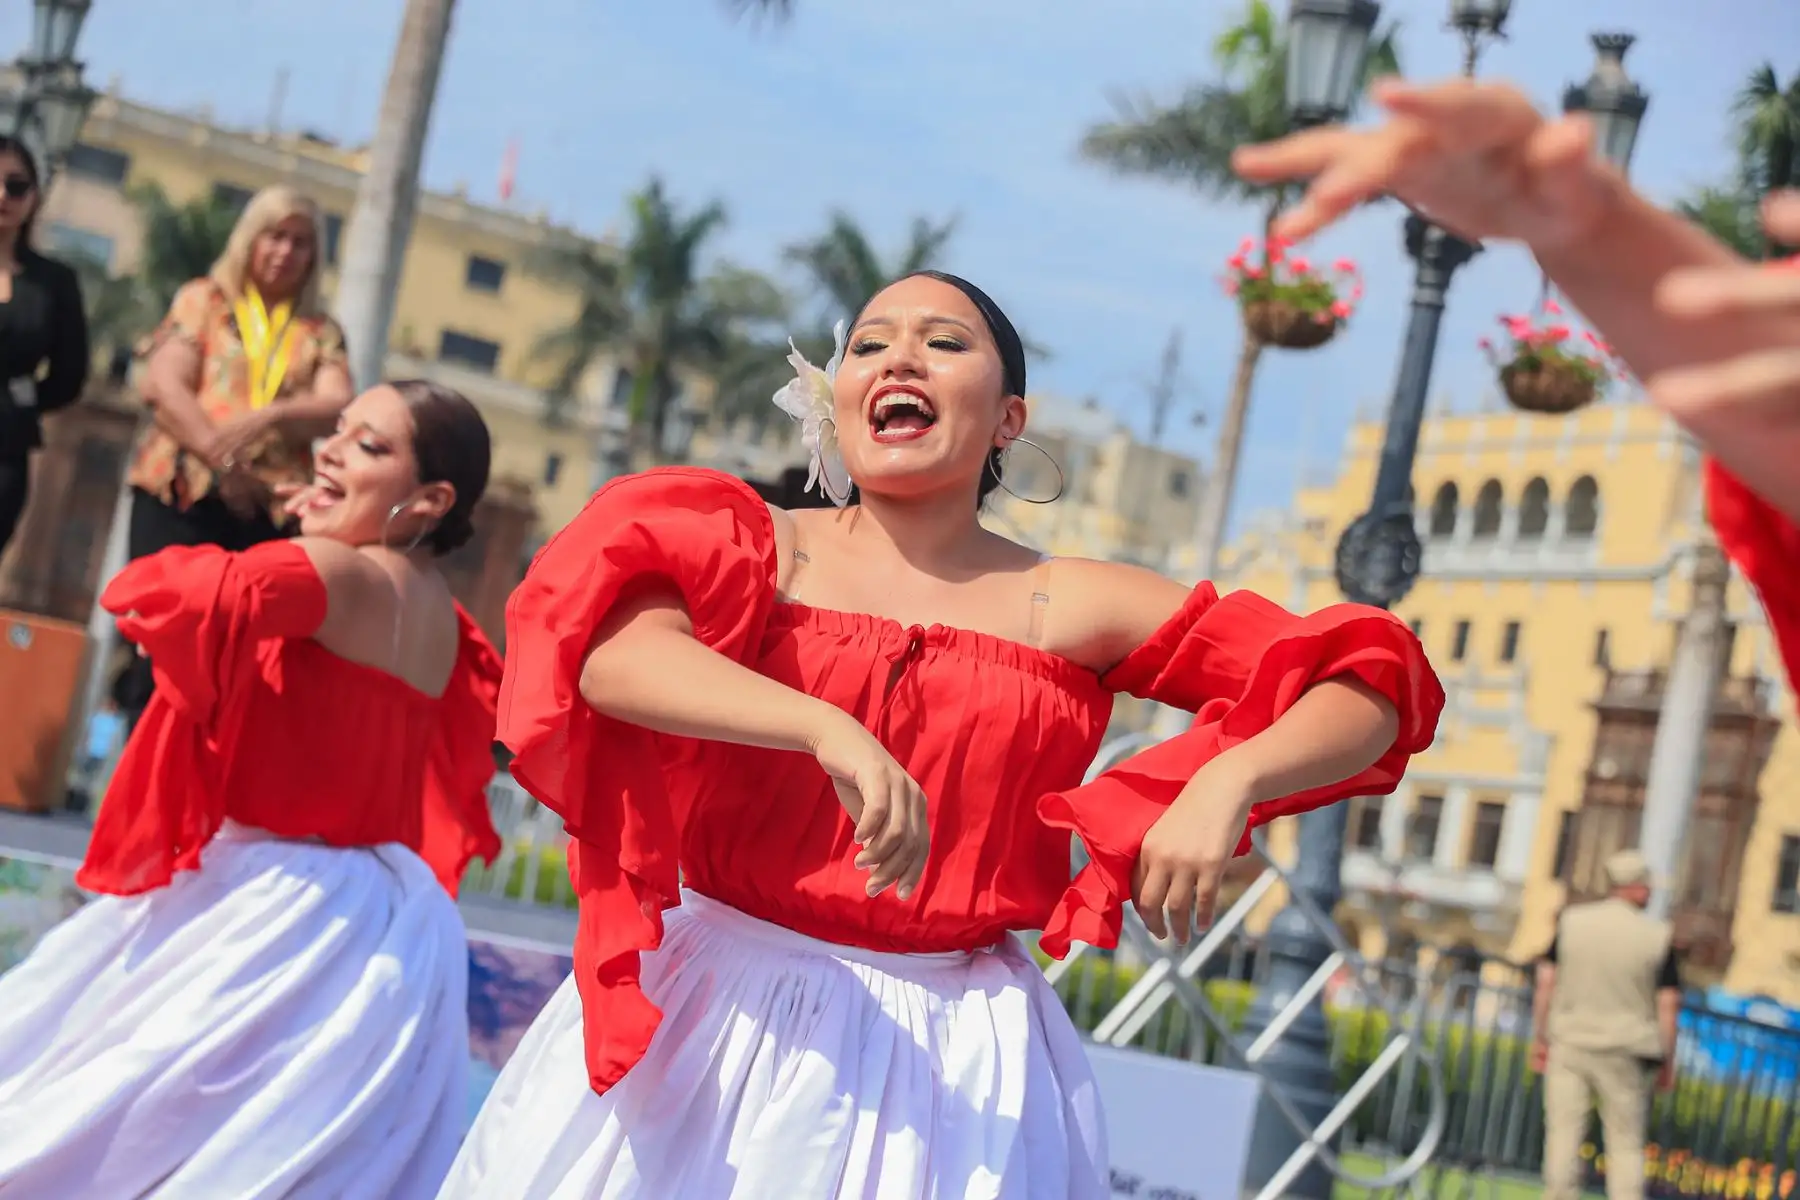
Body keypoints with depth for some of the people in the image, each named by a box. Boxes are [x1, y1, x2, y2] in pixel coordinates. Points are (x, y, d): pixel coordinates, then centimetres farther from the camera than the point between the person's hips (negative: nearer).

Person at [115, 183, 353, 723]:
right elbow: (164, 383, -3)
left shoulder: (320, 333, 14)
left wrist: (266, 417, -22)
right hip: (180, 493, -1)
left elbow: (337, 408, -3)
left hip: (268, 509, 1)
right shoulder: (202, 301, 11)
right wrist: (221, 458, -17)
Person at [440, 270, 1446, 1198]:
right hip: (719, 1008, 0)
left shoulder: (1074, 608, 1)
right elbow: (608, 650, -22)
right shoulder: (760, 547, 0)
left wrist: (1229, 780, -19)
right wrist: (829, 730, -35)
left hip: (954, 1053, 0)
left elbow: (1374, 690, 1)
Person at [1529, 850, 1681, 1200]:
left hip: (1568, 1043, 1)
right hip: (1624, 1052, -1)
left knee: (1563, 1134, 3)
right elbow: (1668, 1004, -4)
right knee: (1626, 1144, 6)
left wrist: (1539, 1039, 9)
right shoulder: (1658, 936, -4)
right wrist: (1668, 1063, 4)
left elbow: (1546, 982, 1)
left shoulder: (1571, 921, 1)